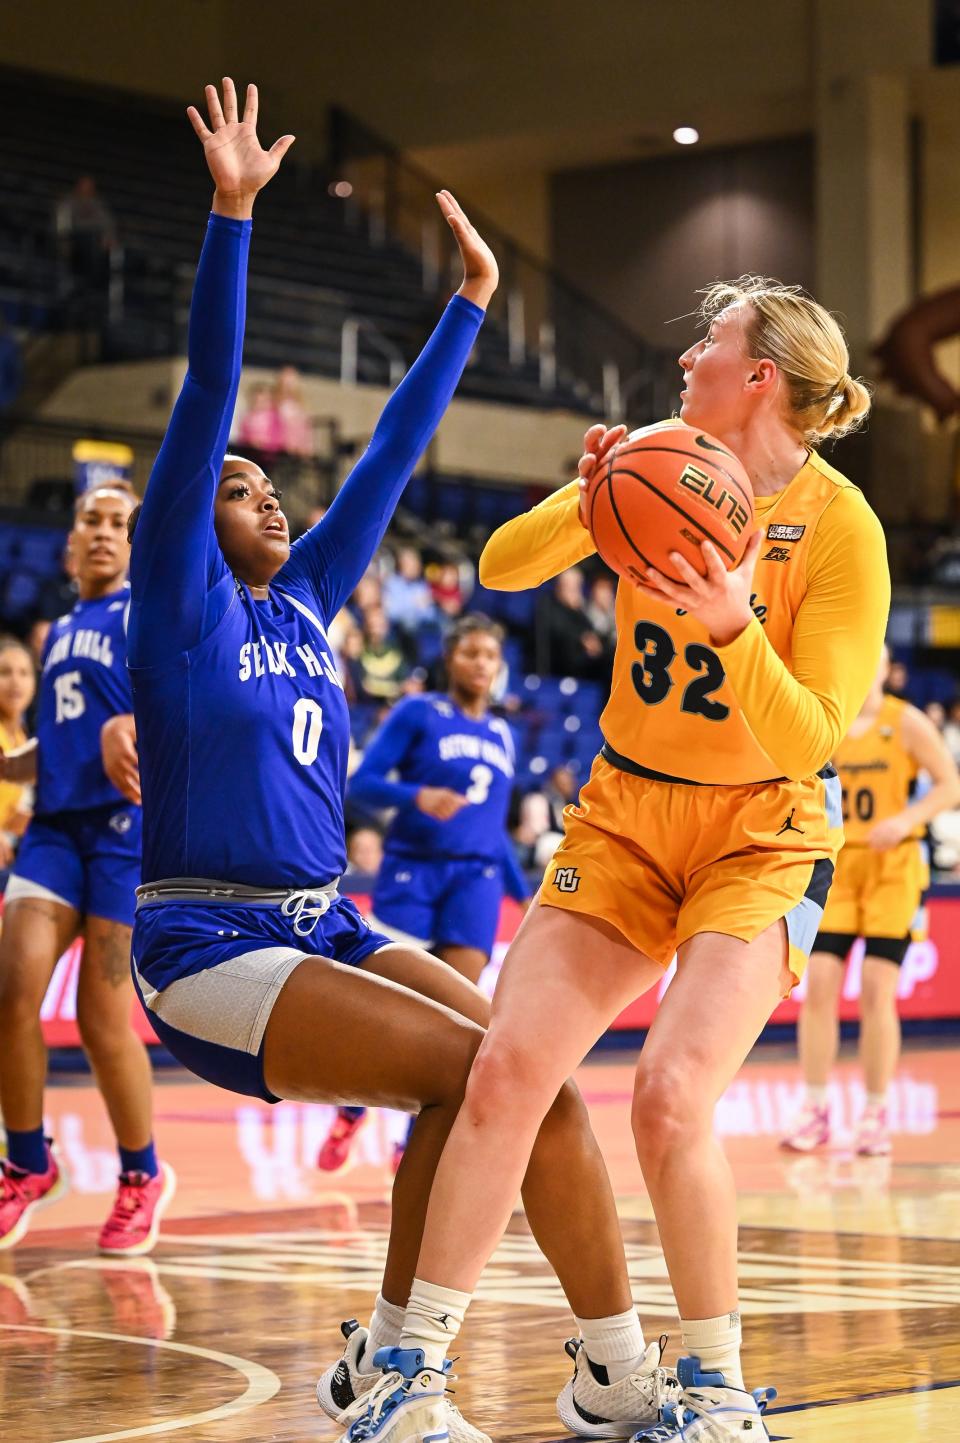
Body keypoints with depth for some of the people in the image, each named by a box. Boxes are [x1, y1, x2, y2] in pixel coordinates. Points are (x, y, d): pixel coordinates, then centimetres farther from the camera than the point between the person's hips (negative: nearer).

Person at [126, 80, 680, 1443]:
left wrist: (468, 306, 22)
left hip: (326, 928, 7)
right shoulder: (182, 601, -2)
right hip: (212, 949, -7)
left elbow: (391, 456, 19)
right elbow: (206, 399, -10)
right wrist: (232, 213, -16)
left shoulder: (304, 600, 15)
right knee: (481, 1069, -22)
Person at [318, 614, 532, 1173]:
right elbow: (362, 783, -6)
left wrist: (524, 893, 21)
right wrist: (417, 796, -23)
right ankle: (351, 1111, 22)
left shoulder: (502, 735, 16)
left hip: (476, 876, 4)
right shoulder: (418, 714, 0)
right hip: (412, 870, -3)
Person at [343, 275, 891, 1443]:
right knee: (505, 1069, -9)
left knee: (669, 1097, -23)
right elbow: (504, 566, -4)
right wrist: (587, 501, -23)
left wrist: (734, 629, -35)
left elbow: (809, 742, -19)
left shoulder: (840, 526, -15)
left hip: (762, 834, -4)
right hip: (625, 812, 5)